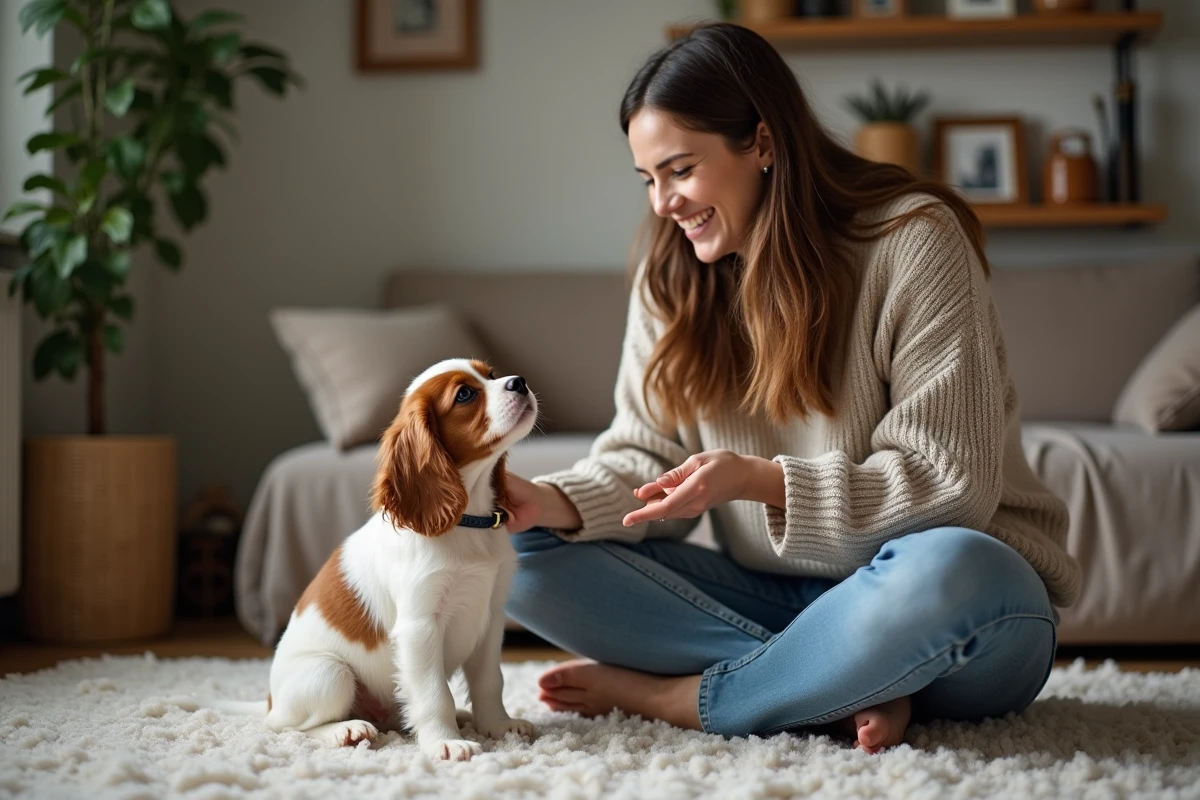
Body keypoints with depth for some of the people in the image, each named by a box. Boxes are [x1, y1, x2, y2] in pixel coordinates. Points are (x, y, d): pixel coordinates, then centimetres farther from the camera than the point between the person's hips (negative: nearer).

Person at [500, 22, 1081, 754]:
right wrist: (553, 502, -19)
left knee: (946, 571, -42)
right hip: (775, 596, 5)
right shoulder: (671, 276, 6)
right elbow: (643, 460, 2)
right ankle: (847, 689, -23)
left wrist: (761, 480, -27)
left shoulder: (913, 241, -12)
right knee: (527, 554, -11)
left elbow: (950, 482, -16)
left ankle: (672, 697, -18)